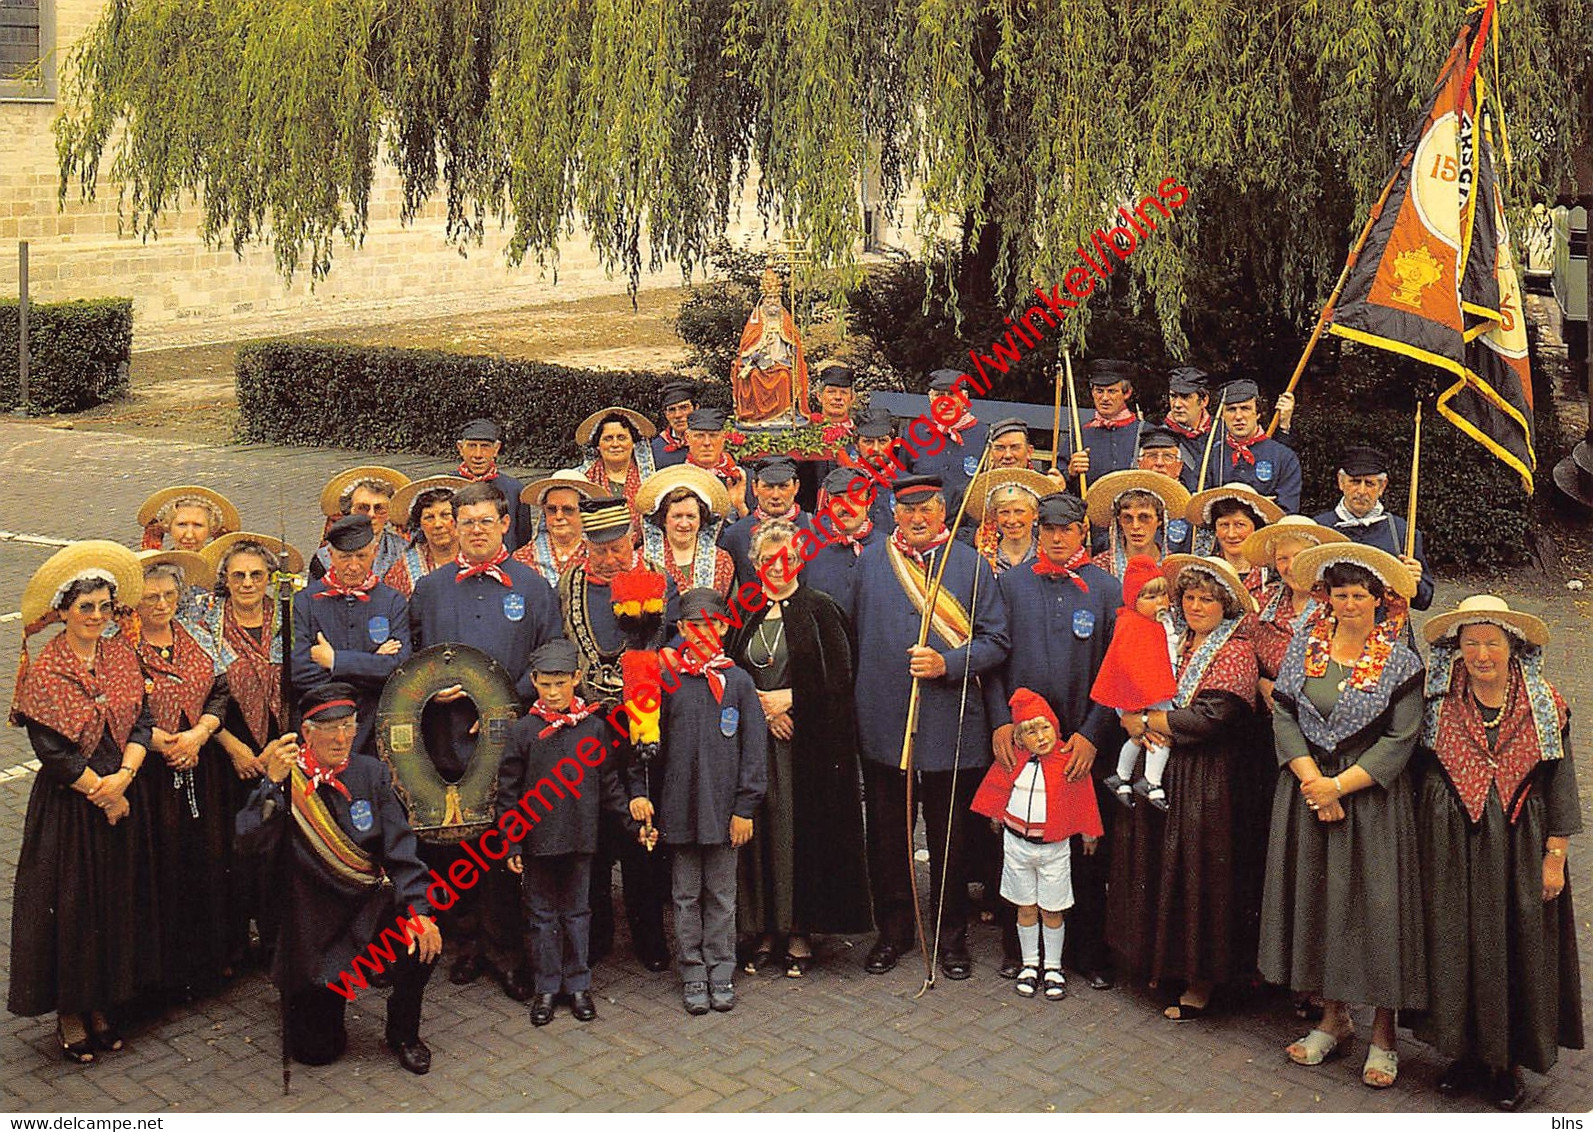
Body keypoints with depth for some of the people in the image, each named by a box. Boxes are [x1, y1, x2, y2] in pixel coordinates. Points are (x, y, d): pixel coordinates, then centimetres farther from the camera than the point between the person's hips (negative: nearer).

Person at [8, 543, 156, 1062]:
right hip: (68, 806, -5)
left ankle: (101, 1004, 24)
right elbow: (52, 750, -14)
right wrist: (103, 794, -12)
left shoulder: (122, 654, 4)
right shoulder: (45, 670, -11)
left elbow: (141, 720, 1)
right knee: (70, 906, 3)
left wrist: (123, 776, -14)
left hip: (124, 799, 5)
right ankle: (69, 1013, 16)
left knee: (117, 901, 11)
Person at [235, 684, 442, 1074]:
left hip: (368, 906, 2)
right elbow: (250, 844, -21)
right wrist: (272, 783, -34)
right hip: (311, 920, -2)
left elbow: (400, 847, -4)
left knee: (423, 940, -27)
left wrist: (418, 910, -16)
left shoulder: (370, 772, 1)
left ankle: (404, 1033, 3)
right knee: (316, 1050, -4)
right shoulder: (286, 778, -8)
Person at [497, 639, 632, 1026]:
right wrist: (511, 844, -5)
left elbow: (609, 783, 7)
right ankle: (546, 988, 20)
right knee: (543, 914, 9)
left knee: (577, 911, 11)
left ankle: (578, 984, 22)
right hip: (538, 838, -1)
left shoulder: (594, 726, -1)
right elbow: (509, 791, -2)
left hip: (580, 836, 1)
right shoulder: (524, 730, -4)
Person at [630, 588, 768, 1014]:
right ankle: (693, 975, 18)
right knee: (687, 896, 9)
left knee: (721, 896, 9)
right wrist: (639, 790, -6)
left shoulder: (738, 682, -1)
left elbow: (754, 748, 0)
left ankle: (721, 973, 20)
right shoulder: (666, 681, 1)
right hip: (678, 807, 0)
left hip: (723, 808, 0)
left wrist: (744, 807, -4)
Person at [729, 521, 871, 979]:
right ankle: (763, 929, 13)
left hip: (809, 741, -3)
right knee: (760, 829, 3)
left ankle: (799, 931, 8)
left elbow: (840, 676, -5)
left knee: (803, 829, -1)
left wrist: (789, 698, -11)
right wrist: (763, 706, -7)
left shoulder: (820, 609, 0)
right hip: (755, 739, 3)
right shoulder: (745, 613, 10)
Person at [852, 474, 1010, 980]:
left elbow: (995, 640, 0)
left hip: (951, 724, -2)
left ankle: (951, 934, 22)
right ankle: (893, 929, 25)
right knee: (887, 833, 10)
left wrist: (947, 663, -15)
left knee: (949, 834, 8)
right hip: (882, 721, 2)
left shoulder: (971, 565, 2)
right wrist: (862, 699, 7)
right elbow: (857, 635, 14)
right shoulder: (871, 562, 8)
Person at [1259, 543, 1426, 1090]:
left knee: (1377, 903, -1)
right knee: (1316, 897, 8)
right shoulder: (1305, 646, 4)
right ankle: (1333, 1018, 23)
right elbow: (1283, 715, 1)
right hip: (1307, 791, 3)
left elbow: (1401, 740, -9)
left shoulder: (1400, 661, -5)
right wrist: (1311, 779, -11)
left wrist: (1339, 786, -14)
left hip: (1374, 796, -3)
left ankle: (1383, 1034, 12)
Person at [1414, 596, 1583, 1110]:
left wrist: (1555, 856, -3)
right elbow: (1419, 774, 5)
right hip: (1451, 847, 1)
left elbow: (1560, 783, 1)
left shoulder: (1545, 706, -1)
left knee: (1517, 947, 5)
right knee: (1455, 944, 5)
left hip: (1520, 847, 0)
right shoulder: (1438, 704, 0)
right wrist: (1422, 846, 0)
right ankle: (1467, 1052, 19)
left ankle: (1507, 1061, 18)